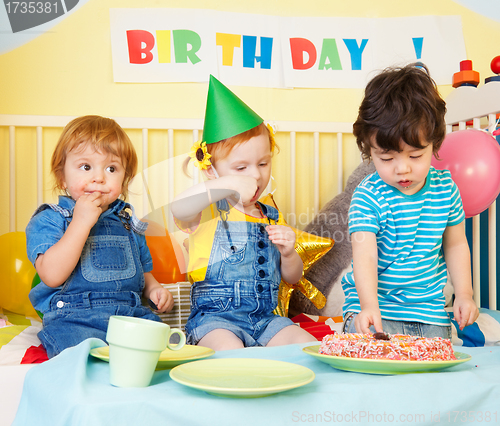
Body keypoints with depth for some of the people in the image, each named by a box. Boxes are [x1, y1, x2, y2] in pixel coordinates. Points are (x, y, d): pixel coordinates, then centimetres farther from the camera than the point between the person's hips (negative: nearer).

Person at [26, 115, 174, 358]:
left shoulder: (127, 222, 18)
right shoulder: (48, 220, 2)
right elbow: (52, 276, -15)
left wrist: (154, 289, 7)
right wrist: (81, 222, -16)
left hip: (132, 313, 5)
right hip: (72, 319, -5)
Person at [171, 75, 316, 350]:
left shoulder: (272, 218, 12)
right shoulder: (208, 213, -4)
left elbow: (293, 278, 17)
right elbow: (178, 208, -32)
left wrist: (288, 253, -5)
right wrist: (230, 185, -39)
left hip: (265, 319, 6)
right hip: (214, 318, -5)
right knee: (231, 353, -34)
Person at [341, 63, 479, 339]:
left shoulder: (445, 188, -1)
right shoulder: (368, 197, -16)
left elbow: (455, 244, 13)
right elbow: (364, 256, -27)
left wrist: (464, 294, 6)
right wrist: (369, 307, -41)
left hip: (430, 311, 4)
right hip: (375, 307, -4)